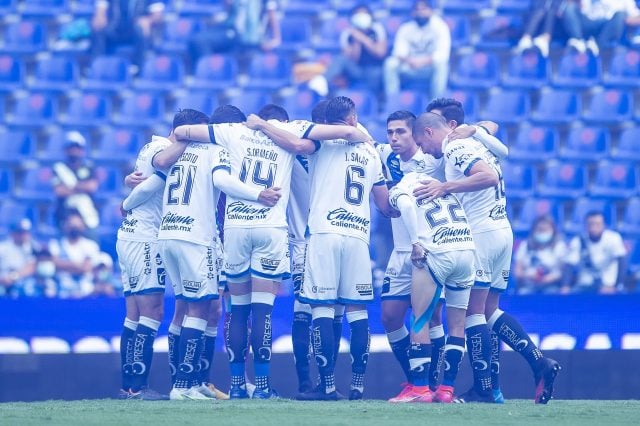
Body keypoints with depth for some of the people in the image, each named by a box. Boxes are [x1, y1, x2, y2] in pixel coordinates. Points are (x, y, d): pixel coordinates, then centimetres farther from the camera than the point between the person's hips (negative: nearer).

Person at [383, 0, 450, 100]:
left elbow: (443, 54, -23)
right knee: (390, 63, -27)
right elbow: (399, 53, -12)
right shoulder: (405, 29, -2)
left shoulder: (440, 26, -11)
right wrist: (406, 59, -37)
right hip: (410, 71, 2)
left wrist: (423, 61, -39)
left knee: (441, 64, -37)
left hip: (431, 69, -2)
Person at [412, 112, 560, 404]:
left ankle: (483, 388, -6)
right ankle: (540, 363, 2)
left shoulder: (455, 148, -9)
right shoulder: (473, 144, 20)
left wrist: (445, 188, -22)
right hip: (503, 230, 10)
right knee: (490, 311, 13)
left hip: (481, 233, -10)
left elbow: (489, 176, -23)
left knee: (473, 312, -5)